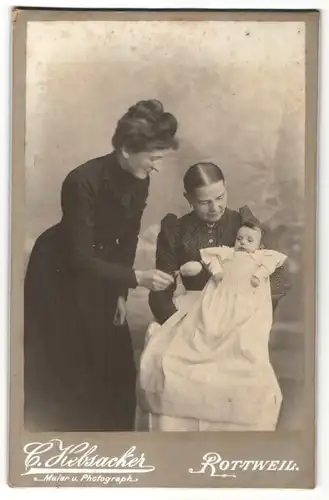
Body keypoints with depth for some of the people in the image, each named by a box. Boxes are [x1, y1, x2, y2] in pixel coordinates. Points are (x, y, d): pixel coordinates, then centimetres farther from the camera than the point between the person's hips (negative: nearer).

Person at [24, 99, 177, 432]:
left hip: (99, 272, 7)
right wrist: (137, 278, -38)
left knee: (113, 360, 9)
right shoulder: (83, 182, -32)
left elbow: (129, 238, 1)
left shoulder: (138, 180, -11)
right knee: (62, 367, 0)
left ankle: (110, 432, 27)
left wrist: (121, 293, 2)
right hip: (59, 273, -6)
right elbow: (80, 258, -31)